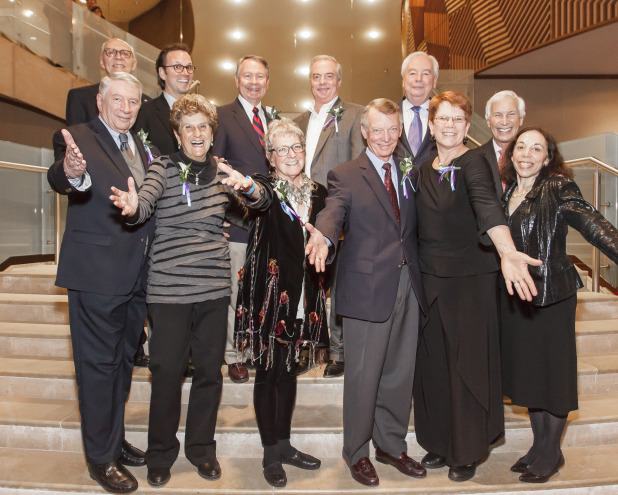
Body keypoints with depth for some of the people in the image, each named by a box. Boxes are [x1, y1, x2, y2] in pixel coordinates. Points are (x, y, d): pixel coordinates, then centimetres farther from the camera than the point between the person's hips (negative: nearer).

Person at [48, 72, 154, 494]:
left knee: (123, 360, 19)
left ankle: (116, 441, 37)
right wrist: (71, 173, -52)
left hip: (137, 276, 7)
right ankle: (101, 458, 20)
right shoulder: (78, 139, -8)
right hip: (97, 274, -7)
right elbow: (60, 179, -29)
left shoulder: (140, 147, 14)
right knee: (98, 364, 4)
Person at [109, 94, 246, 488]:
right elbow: (146, 200, -21)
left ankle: (202, 448, 30)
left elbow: (239, 212, 22)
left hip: (214, 286, 4)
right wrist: (133, 207, -43)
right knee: (168, 371, 4)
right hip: (170, 286, -3)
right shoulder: (163, 168, -2)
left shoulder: (222, 171, 9)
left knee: (210, 370, 10)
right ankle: (161, 453, 26)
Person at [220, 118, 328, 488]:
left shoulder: (319, 192, 7)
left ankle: (284, 445, 31)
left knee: (289, 370, 15)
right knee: (269, 372, 5)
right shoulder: (267, 188, -7)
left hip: (304, 296, 5)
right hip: (269, 293, -4)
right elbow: (262, 198, -33)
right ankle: (270, 453, 21)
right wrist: (247, 187, -54)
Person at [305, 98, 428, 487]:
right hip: (368, 287, -5)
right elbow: (334, 212, -20)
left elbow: (414, 228, 13)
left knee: (401, 372, 15)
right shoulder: (345, 175, -1)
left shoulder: (409, 174, 15)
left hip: (408, 285, 5)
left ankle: (392, 445, 34)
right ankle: (357, 453, 24)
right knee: (364, 374, 4)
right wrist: (323, 237, -42)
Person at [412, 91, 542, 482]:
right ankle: (440, 443, 29)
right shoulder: (424, 171, 9)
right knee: (433, 361, 11)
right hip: (430, 277, 6)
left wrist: (508, 252, -46)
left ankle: (467, 452, 22)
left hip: (470, 278, -5)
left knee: (467, 362, 4)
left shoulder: (473, 163, -10)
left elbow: (487, 205, -29)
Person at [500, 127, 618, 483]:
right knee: (527, 370, 14)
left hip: (552, 291, -6)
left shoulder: (559, 188, -10)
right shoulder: (508, 192, 7)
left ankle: (550, 454, 24)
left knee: (553, 370, 6)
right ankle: (540, 447, 32)